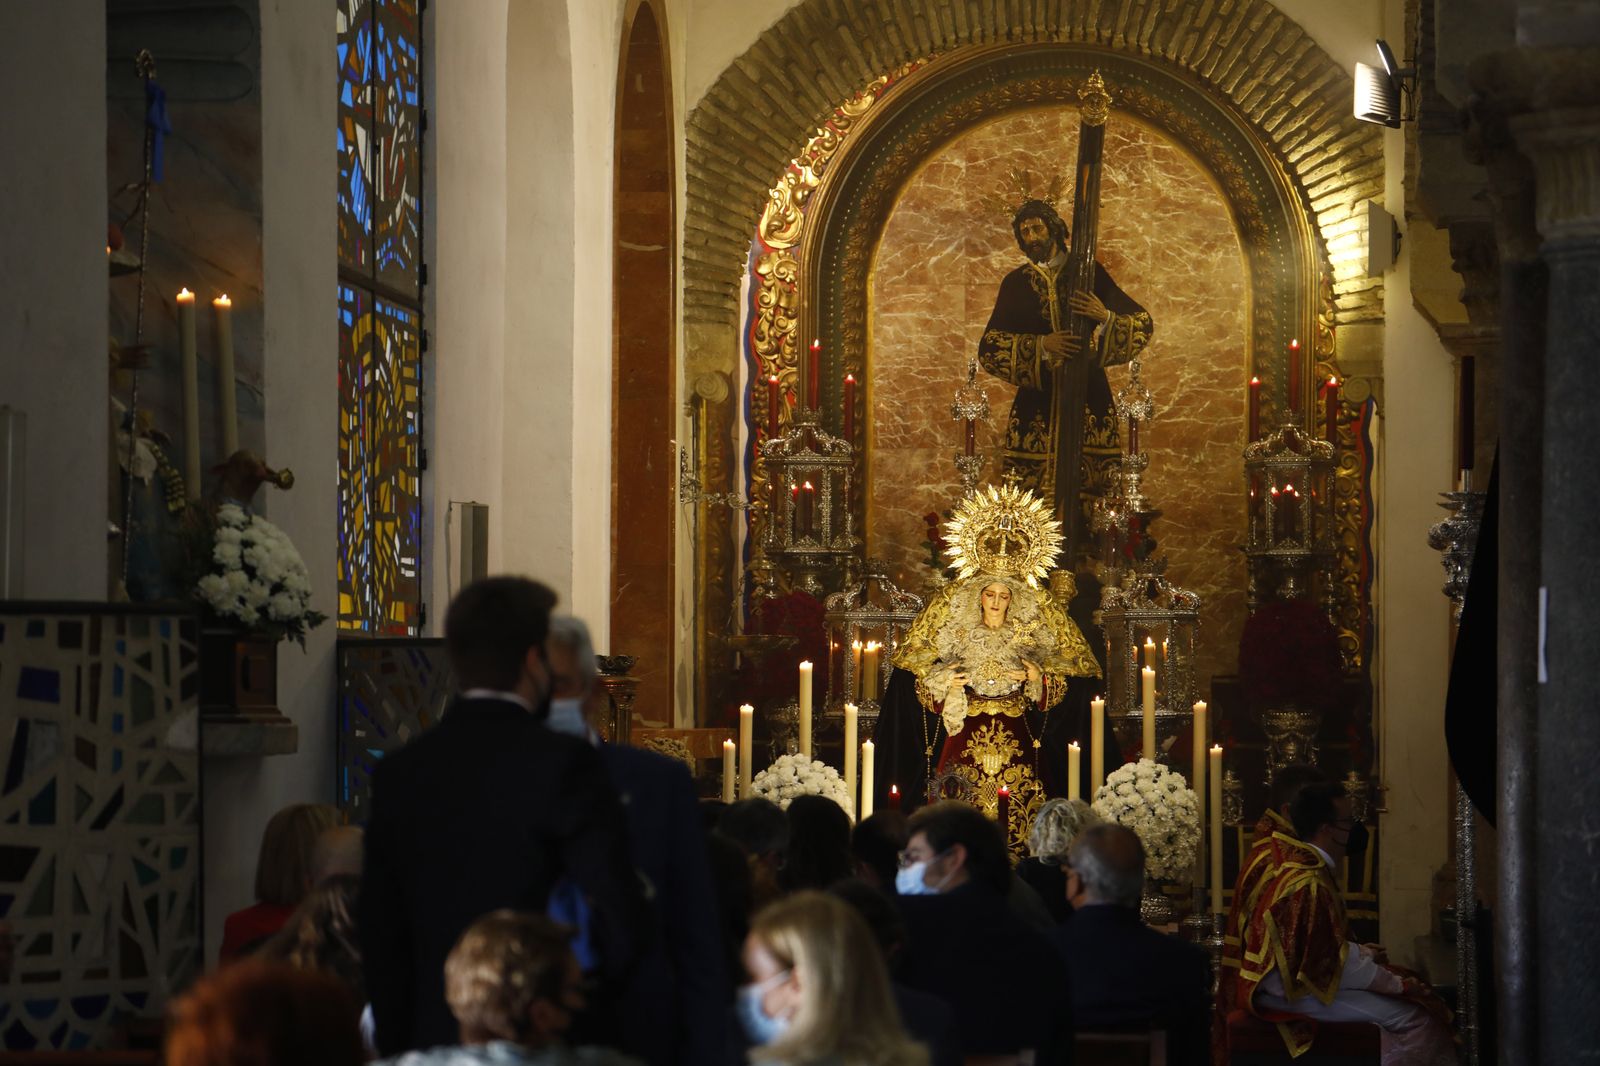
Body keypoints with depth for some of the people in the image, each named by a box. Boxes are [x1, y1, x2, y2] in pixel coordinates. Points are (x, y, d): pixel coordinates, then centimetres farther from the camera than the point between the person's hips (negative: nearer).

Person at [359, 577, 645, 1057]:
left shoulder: (397, 772, 5)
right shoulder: (563, 761, -11)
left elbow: (379, 935, 9)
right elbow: (617, 911, -13)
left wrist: (397, 1045, 15)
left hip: (433, 1036, 5)